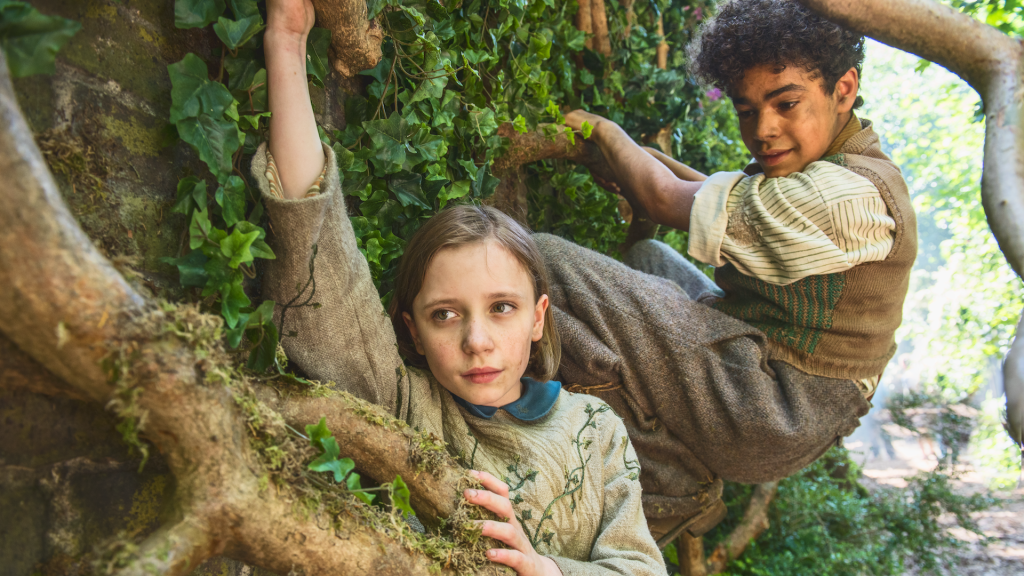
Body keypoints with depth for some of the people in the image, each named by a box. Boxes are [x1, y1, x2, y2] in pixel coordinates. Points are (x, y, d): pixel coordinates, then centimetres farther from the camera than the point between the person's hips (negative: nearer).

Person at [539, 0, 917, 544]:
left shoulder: (852, 197, -23)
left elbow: (667, 201, -16)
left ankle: (673, 488, -8)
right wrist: (640, 155, 11)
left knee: (544, 260, -20)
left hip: (774, 422, -11)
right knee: (645, 255, 29)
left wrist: (604, 129, 1)